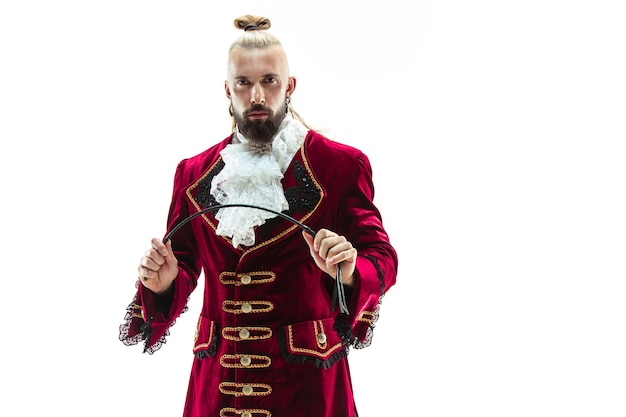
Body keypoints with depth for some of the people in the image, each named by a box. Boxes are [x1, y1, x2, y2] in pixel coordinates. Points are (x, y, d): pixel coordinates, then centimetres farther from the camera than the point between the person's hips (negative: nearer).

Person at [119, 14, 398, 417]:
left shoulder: (341, 166, -3)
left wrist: (349, 272, -26)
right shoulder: (194, 173, 8)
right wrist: (164, 282, -9)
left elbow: (381, 258, -4)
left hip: (305, 379, -3)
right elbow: (185, 264, 14)